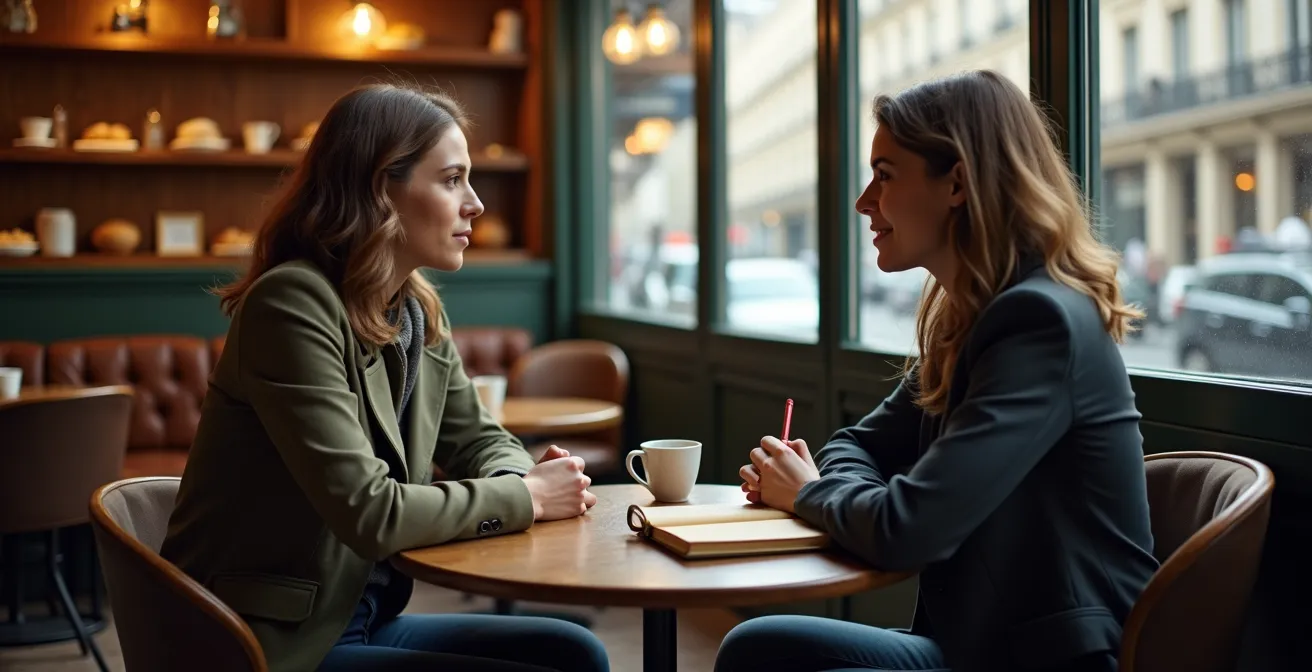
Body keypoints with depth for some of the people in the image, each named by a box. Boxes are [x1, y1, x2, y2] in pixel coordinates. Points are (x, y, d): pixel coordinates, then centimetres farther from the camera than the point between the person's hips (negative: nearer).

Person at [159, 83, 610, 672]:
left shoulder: (419, 313, 4)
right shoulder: (293, 303, -20)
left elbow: (479, 440, 16)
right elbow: (369, 512, -26)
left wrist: (526, 477, -8)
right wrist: (526, 497, -14)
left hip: (363, 618, 8)